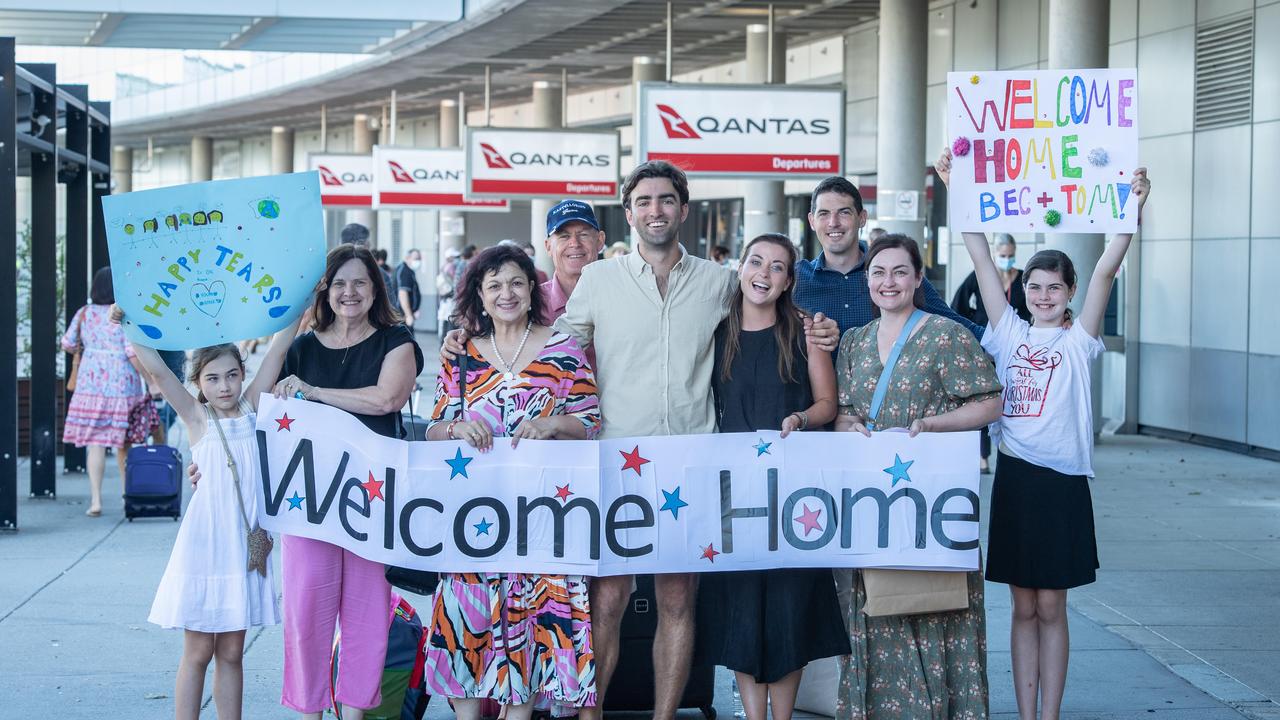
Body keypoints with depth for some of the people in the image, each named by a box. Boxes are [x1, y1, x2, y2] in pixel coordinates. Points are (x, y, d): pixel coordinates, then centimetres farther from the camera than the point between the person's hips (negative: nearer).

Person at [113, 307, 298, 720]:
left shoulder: (251, 407, 5)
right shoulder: (197, 418, 0)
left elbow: (278, 349, 0)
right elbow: (157, 370, -11)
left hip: (245, 544, 3)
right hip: (204, 543, -2)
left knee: (231, 653, 11)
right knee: (197, 653, 3)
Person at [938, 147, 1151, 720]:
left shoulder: (1078, 340, 0)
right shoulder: (1009, 333, 6)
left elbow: (1106, 270, -12)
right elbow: (982, 259, 1)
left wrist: (1131, 211, -23)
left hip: (1061, 483, -2)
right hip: (1013, 478, 2)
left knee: (1050, 609, 4)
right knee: (1023, 609, 9)